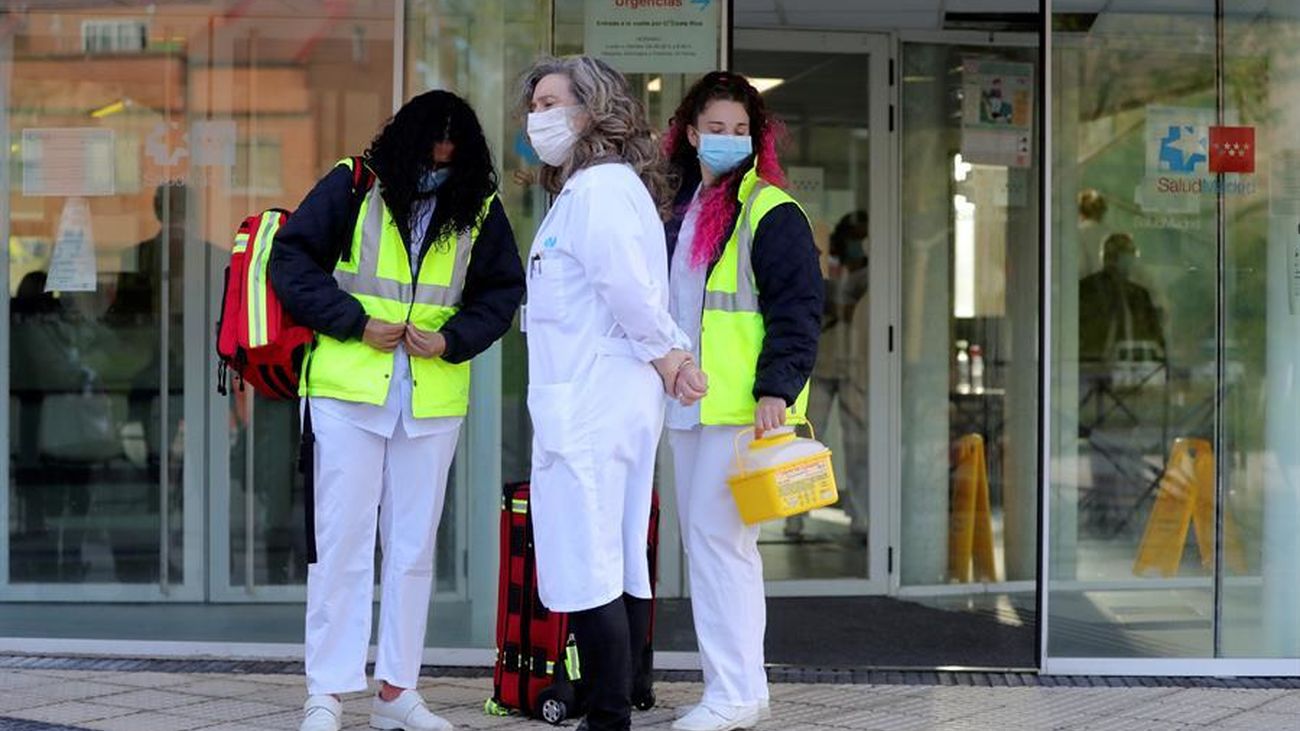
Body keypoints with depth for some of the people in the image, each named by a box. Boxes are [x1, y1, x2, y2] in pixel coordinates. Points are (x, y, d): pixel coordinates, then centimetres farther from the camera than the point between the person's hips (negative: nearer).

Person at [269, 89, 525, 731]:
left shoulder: (479, 209, 5)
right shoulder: (352, 186, -3)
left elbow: (502, 291, 10)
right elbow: (291, 259, -4)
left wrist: (454, 339, -7)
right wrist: (357, 322, -12)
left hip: (433, 401, 3)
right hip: (347, 392, -3)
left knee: (414, 545, 9)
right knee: (342, 541, -2)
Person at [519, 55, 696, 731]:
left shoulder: (599, 186, -11)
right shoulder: (590, 187, 21)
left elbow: (624, 282, -24)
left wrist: (663, 348, -11)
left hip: (587, 401, -10)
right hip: (616, 398, 10)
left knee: (587, 573, -9)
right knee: (621, 570, 11)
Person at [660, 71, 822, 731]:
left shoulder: (770, 211, -7)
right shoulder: (683, 211, 18)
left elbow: (797, 308, -13)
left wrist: (776, 388, -21)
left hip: (744, 406, -9)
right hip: (689, 405, 9)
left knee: (718, 535, -11)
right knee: (702, 539, 10)